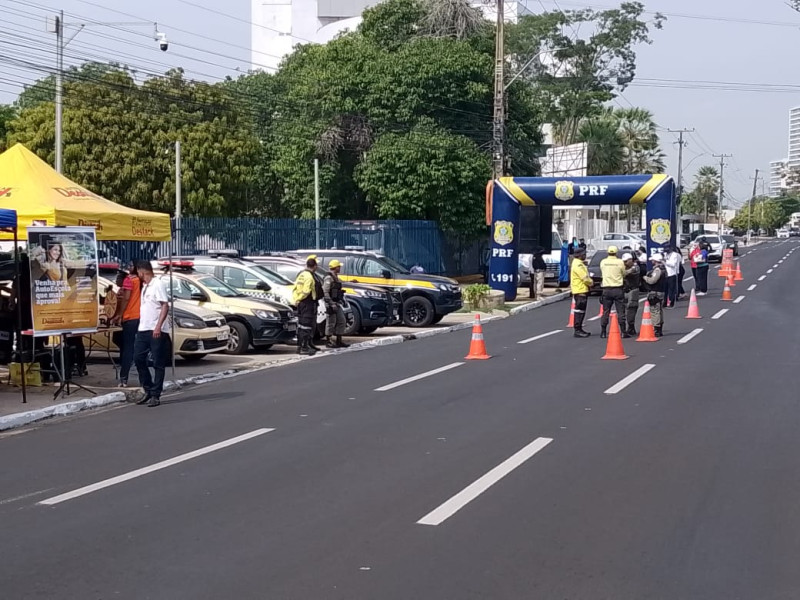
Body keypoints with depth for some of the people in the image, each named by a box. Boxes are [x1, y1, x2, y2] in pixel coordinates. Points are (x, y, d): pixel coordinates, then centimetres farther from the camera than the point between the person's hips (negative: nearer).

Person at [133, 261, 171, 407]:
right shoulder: (144, 286, 18)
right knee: (138, 359, 5)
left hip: (156, 331, -9)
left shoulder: (158, 284, -8)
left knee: (158, 364, -2)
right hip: (143, 329, 9)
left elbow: (165, 306, -15)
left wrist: (158, 327, -22)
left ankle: (155, 395, 1)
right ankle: (148, 390, 16)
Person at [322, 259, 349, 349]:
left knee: (341, 321, 10)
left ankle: (339, 341, 16)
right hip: (331, 304, -10)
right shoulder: (328, 278, -14)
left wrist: (341, 300, 19)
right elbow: (325, 292, -20)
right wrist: (331, 304, -23)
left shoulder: (336, 277, 16)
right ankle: (329, 342, 5)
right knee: (331, 323, -3)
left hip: (337, 304, 10)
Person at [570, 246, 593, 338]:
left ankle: (579, 329, 20)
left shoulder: (579, 263, 18)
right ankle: (577, 331, -9)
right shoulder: (578, 264, -16)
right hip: (580, 290, -11)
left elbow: (585, 275, 21)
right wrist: (591, 283, -3)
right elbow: (585, 277, -20)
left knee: (581, 311, 14)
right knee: (579, 311, -9)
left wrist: (589, 283, 5)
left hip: (582, 290, 11)